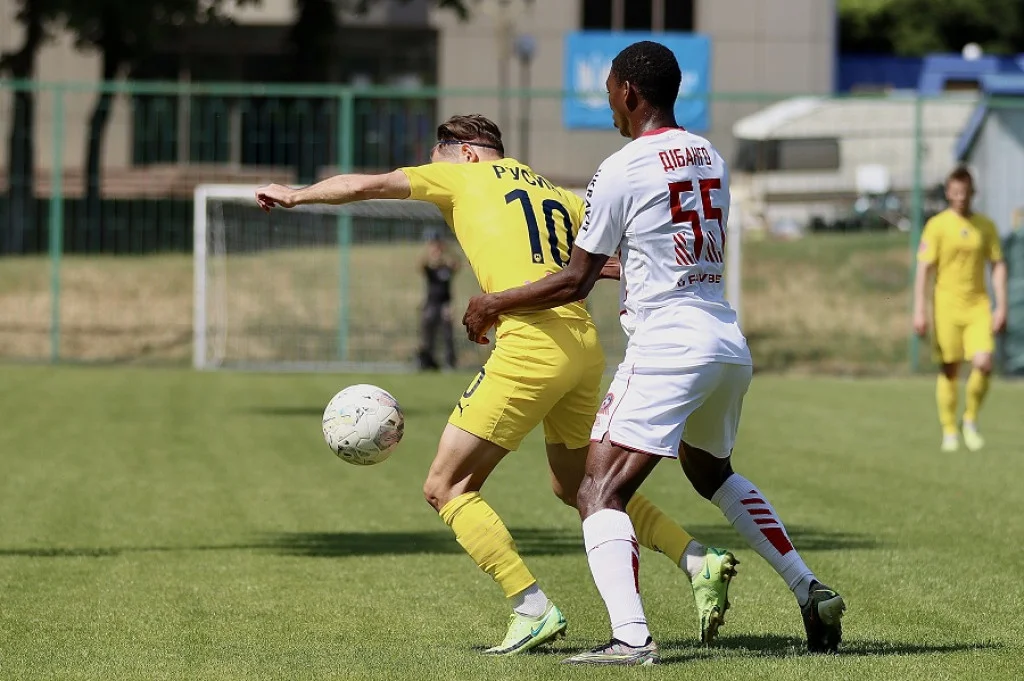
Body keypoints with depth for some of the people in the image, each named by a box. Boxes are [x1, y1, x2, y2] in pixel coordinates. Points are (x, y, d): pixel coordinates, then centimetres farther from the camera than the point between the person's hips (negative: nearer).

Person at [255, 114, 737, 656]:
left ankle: (533, 609, -10)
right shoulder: (560, 197, 24)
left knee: (446, 489, 0)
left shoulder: (465, 175, 9)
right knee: (575, 487, 26)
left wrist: (295, 195, 21)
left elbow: (366, 185, 8)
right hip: (585, 345, 7)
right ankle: (700, 561, 14)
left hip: (530, 343, -7)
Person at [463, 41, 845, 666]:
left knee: (600, 493, -9)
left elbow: (575, 282, -4)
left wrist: (493, 304, 9)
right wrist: (620, 263, 41)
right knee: (713, 472, 31)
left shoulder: (622, 170, -8)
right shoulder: (710, 158, 13)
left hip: (667, 347, -8)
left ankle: (631, 637, -27)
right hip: (730, 344, 8)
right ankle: (811, 591, 27)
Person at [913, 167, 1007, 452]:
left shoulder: (985, 226, 6)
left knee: (983, 364, -13)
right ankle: (949, 432, 13)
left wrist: (1001, 307, 2)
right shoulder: (937, 226, -3)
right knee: (949, 371, 2)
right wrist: (919, 311, -11)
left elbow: (998, 267, 10)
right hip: (947, 306, -2)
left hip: (978, 305, 2)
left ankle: (971, 421, 8)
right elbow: (923, 269, -5)